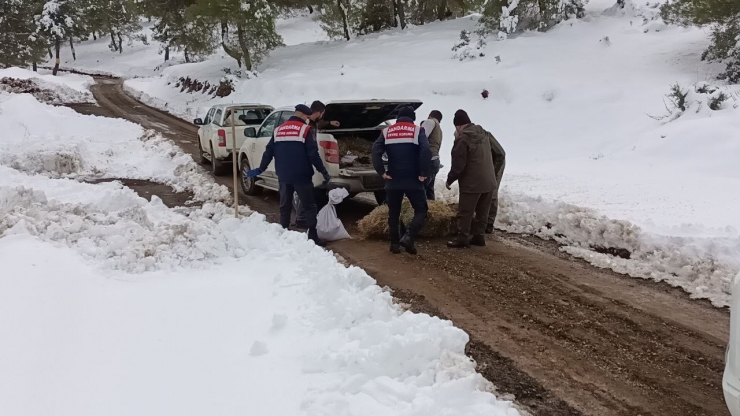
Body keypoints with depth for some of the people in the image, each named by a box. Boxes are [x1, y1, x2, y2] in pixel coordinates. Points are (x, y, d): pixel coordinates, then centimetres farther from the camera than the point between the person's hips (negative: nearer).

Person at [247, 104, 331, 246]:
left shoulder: (278, 130, 11)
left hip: (283, 176, 5)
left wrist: (261, 169, 21)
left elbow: (269, 152, 12)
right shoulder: (306, 130, -5)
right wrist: (323, 172, -5)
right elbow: (313, 154, -11)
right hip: (301, 176, -5)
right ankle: (313, 236, -2)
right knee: (309, 206, 2)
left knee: (285, 206, 15)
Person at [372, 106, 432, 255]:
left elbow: (376, 151, -7)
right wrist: (424, 173, -10)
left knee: (393, 212, 15)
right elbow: (426, 151, -16)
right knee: (421, 210, 7)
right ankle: (408, 236, -12)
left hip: (393, 180, 3)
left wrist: (381, 172, -3)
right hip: (413, 180, -3)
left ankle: (395, 243, 15)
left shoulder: (387, 131, 8)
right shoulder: (417, 130, 1)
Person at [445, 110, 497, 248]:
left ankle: (462, 238, 3)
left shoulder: (463, 138, -16)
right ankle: (478, 236, 21)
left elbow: (458, 164, -15)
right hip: (489, 181, 8)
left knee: (465, 212, 0)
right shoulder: (483, 133, 10)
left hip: (471, 182, -8)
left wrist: (450, 179, -3)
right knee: (482, 212, 14)